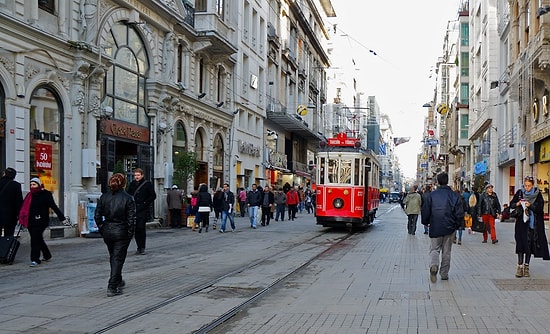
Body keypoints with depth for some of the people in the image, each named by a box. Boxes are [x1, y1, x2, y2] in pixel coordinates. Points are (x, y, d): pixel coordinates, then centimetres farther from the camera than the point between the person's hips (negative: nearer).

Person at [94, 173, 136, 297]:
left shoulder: (104, 197, 0)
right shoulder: (128, 198, -11)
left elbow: (97, 216, 2)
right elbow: (131, 218, -11)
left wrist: (102, 230, 10)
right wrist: (130, 234, -2)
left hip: (107, 231, 5)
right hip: (121, 232, -4)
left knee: (113, 257, 21)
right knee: (118, 259, 2)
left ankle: (118, 281, 38)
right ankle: (112, 287, -1)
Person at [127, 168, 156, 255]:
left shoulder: (147, 184, -1)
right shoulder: (132, 184, 11)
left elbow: (153, 196, 0)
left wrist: (146, 203, -9)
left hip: (144, 210, -4)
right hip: (134, 210, 4)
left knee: (141, 228, -11)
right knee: (136, 229, 4)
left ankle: (142, 248, -3)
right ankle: (139, 248, 13)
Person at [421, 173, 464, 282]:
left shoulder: (431, 195, -5)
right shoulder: (455, 195, -3)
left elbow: (425, 211, -3)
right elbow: (460, 213, -3)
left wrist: (425, 223, 14)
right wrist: (456, 225, 12)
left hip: (435, 228, -1)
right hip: (449, 228, 1)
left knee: (434, 249, 8)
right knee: (446, 252, 13)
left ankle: (434, 265, -20)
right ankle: (444, 274, 18)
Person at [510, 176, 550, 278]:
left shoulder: (537, 194, -1)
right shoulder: (519, 192, 3)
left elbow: (540, 208, -7)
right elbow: (511, 204, 6)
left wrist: (530, 206, -23)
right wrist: (517, 204, -14)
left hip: (533, 223, 0)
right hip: (521, 222, 0)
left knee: (530, 244, 1)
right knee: (521, 243, -6)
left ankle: (526, 266, 11)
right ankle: (520, 266, -4)